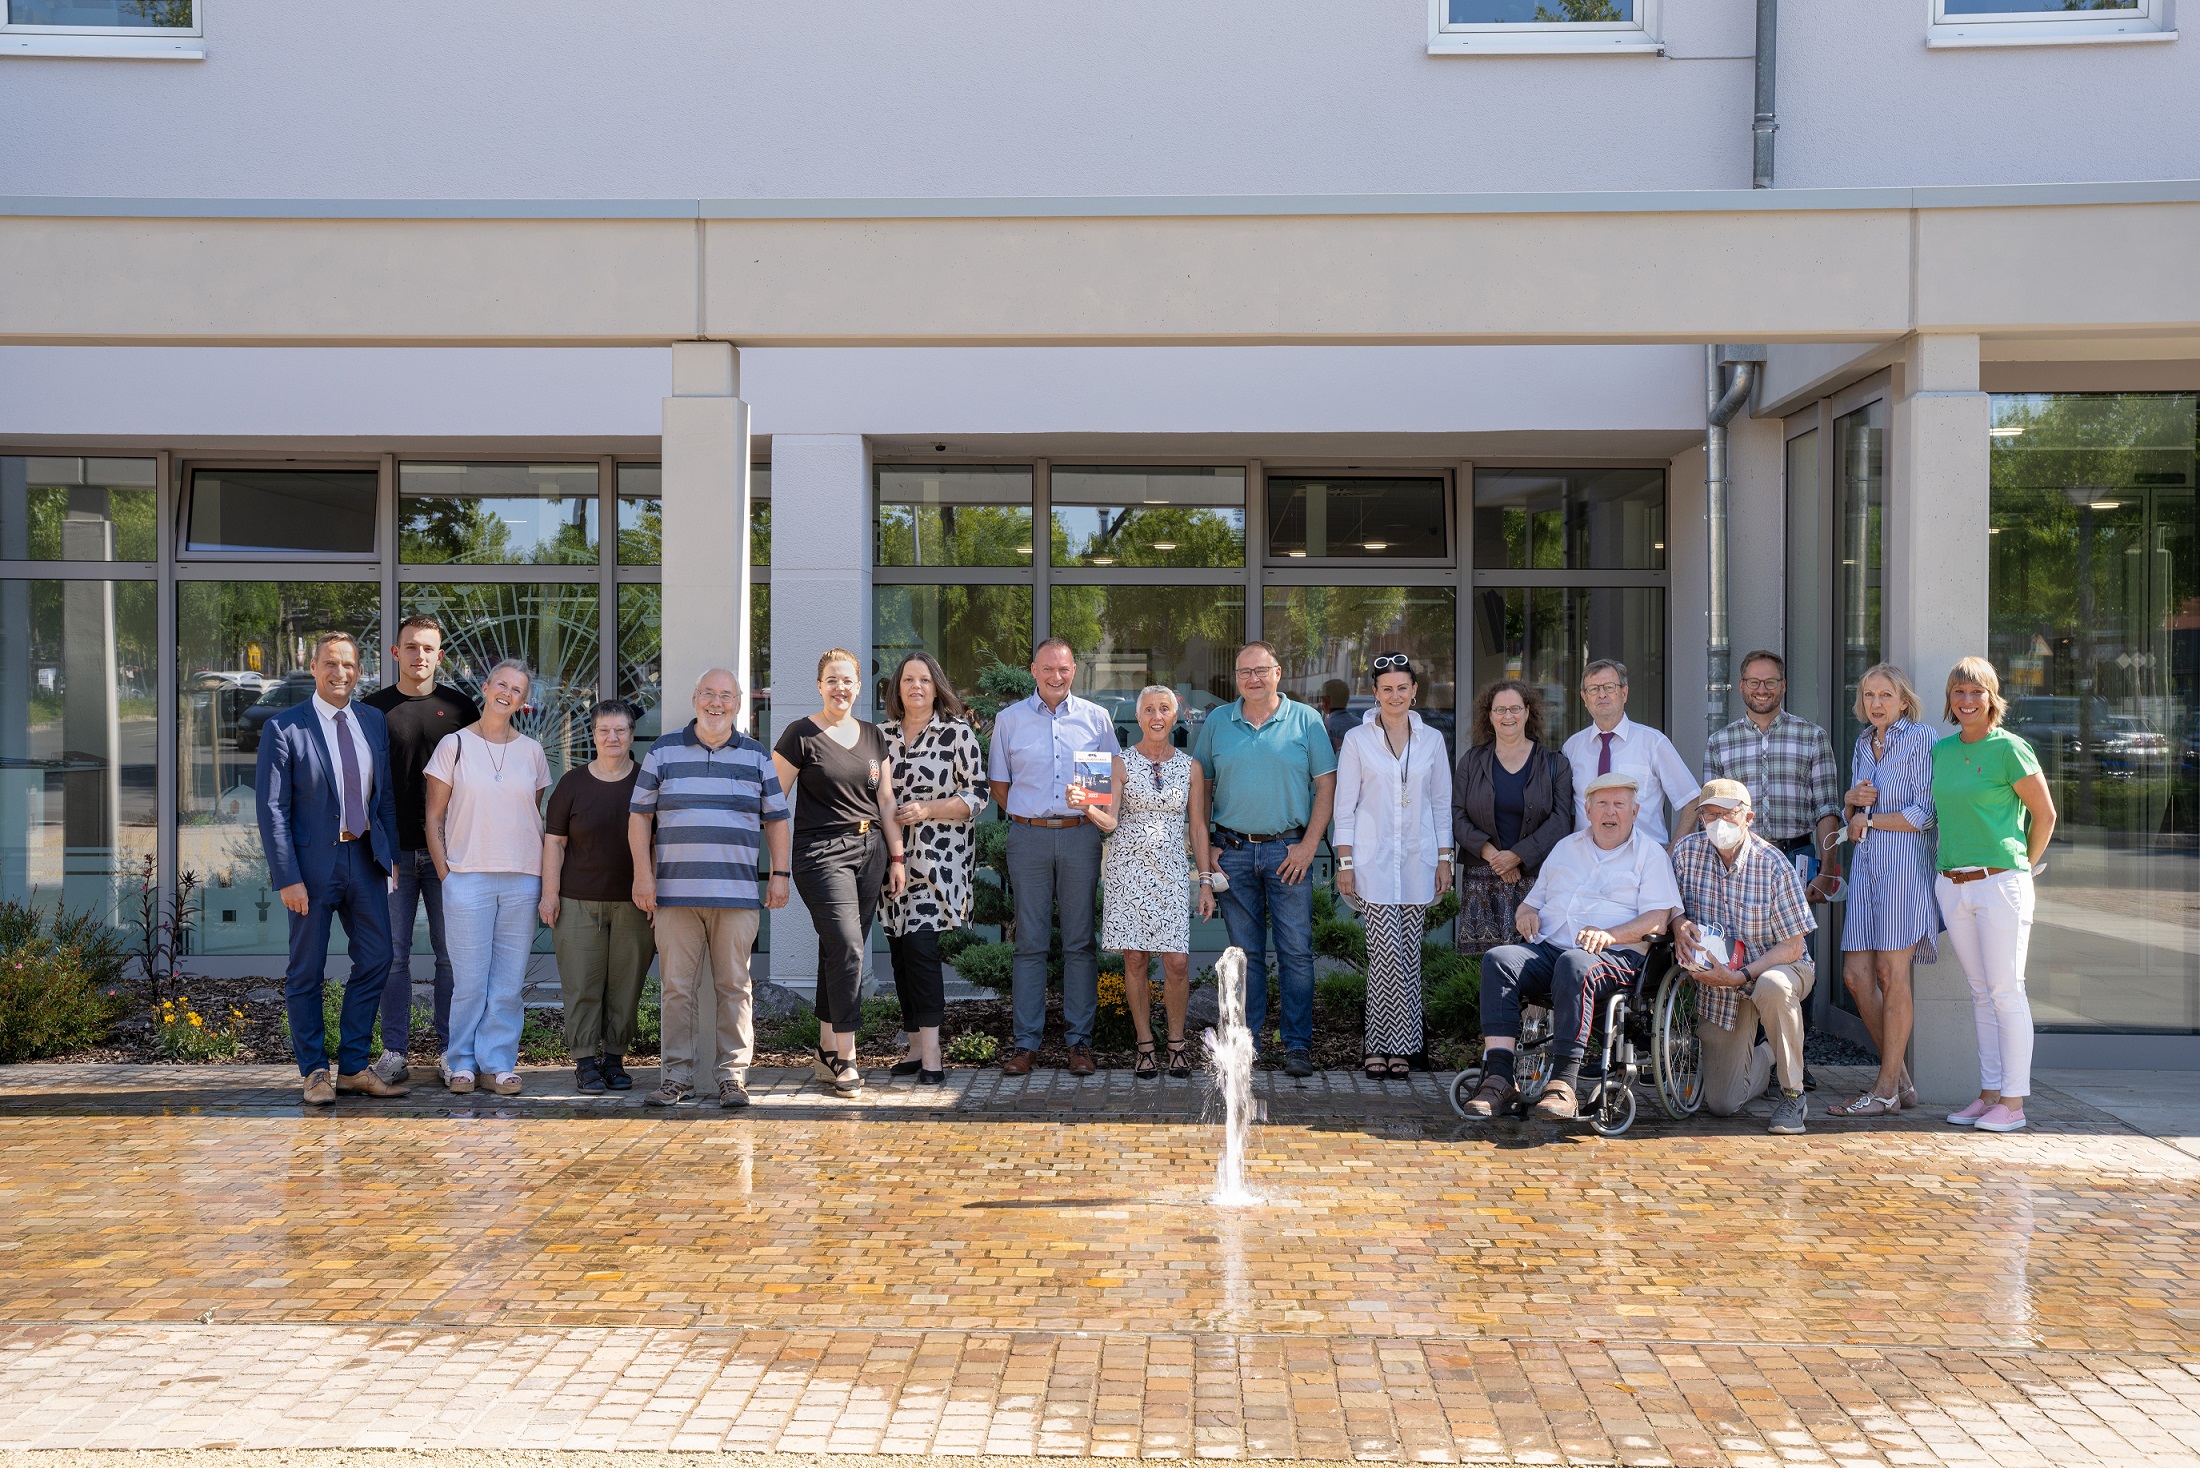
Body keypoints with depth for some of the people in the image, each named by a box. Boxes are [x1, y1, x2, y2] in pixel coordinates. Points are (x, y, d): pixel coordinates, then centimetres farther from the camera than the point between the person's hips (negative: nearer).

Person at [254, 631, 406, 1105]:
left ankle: (353, 1067, 16)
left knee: (375, 961, 6)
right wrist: (287, 877, -15)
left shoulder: (373, 722, 8)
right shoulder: (283, 728, -7)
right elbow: (271, 808, -10)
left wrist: (390, 852, 8)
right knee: (306, 972, 4)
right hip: (313, 864, -5)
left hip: (364, 858, 5)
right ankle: (314, 1071, 15)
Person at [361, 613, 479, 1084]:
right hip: (392, 850, 0)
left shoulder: (460, 707, 6)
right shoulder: (374, 708, 6)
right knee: (393, 953, 3)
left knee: (452, 952, 3)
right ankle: (395, 1051, 9)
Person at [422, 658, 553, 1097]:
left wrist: (542, 877, 7)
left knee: (509, 980, 3)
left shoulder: (531, 751, 11)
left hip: (522, 879, 2)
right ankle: (461, 1062, 10)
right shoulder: (454, 745, 3)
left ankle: (499, 1062, 11)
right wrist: (445, 874, -3)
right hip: (468, 876, -2)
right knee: (469, 978, -2)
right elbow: (434, 817, 4)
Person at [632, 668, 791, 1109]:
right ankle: (676, 1076, 8)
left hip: (738, 892, 0)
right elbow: (640, 815, 9)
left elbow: (776, 820, 14)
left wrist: (780, 874, 5)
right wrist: (643, 874, 1)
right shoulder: (663, 751, 9)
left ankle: (733, 1076, 6)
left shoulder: (756, 756, 11)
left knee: (734, 985, 1)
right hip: (676, 892, 0)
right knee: (677, 986, 1)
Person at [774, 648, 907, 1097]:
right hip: (821, 853, -5)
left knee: (843, 951, 9)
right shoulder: (801, 735, -3)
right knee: (847, 948, -15)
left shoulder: (873, 736, 13)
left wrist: (897, 858, 14)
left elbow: (885, 801, 17)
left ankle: (828, 1046, 21)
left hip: (869, 850, 5)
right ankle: (846, 1057, -10)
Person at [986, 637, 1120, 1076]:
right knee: (1030, 942, 1)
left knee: (1080, 942, 2)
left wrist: (1092, 814, 0)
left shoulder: (1096, 718, 8)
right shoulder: (1010, 719, 8)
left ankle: (1080, 1040, 7)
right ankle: (1026, 1042, 5)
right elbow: (999, 783, 13)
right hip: (1028, 838, 0)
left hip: (1080, 837, 0)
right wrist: (1029, 817, 4)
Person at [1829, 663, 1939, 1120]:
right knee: (1856, 974, 1)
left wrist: (1870, 820, -4)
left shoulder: (1921, 739, -5)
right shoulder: (1863, 743, 17)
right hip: (1865, 866, 7)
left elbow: (1926, 814, -12)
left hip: (1905, 863, -7)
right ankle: (1901, 1081, 14)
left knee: (1891, 974, -6)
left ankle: (1886, 1090, 2)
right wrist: (1851, 801, 1)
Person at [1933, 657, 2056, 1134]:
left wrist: (2024, 865, 3)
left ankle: (2014, 1102, 1)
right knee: (1980, 992, 10)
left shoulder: (2008, 749, -7)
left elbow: (2045, 813, -1)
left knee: (2006, 992, -4)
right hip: (1952, 884, 6)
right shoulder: (1943, 750, 11)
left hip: (2000, 881, -6)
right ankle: (1989, 1093, 16)